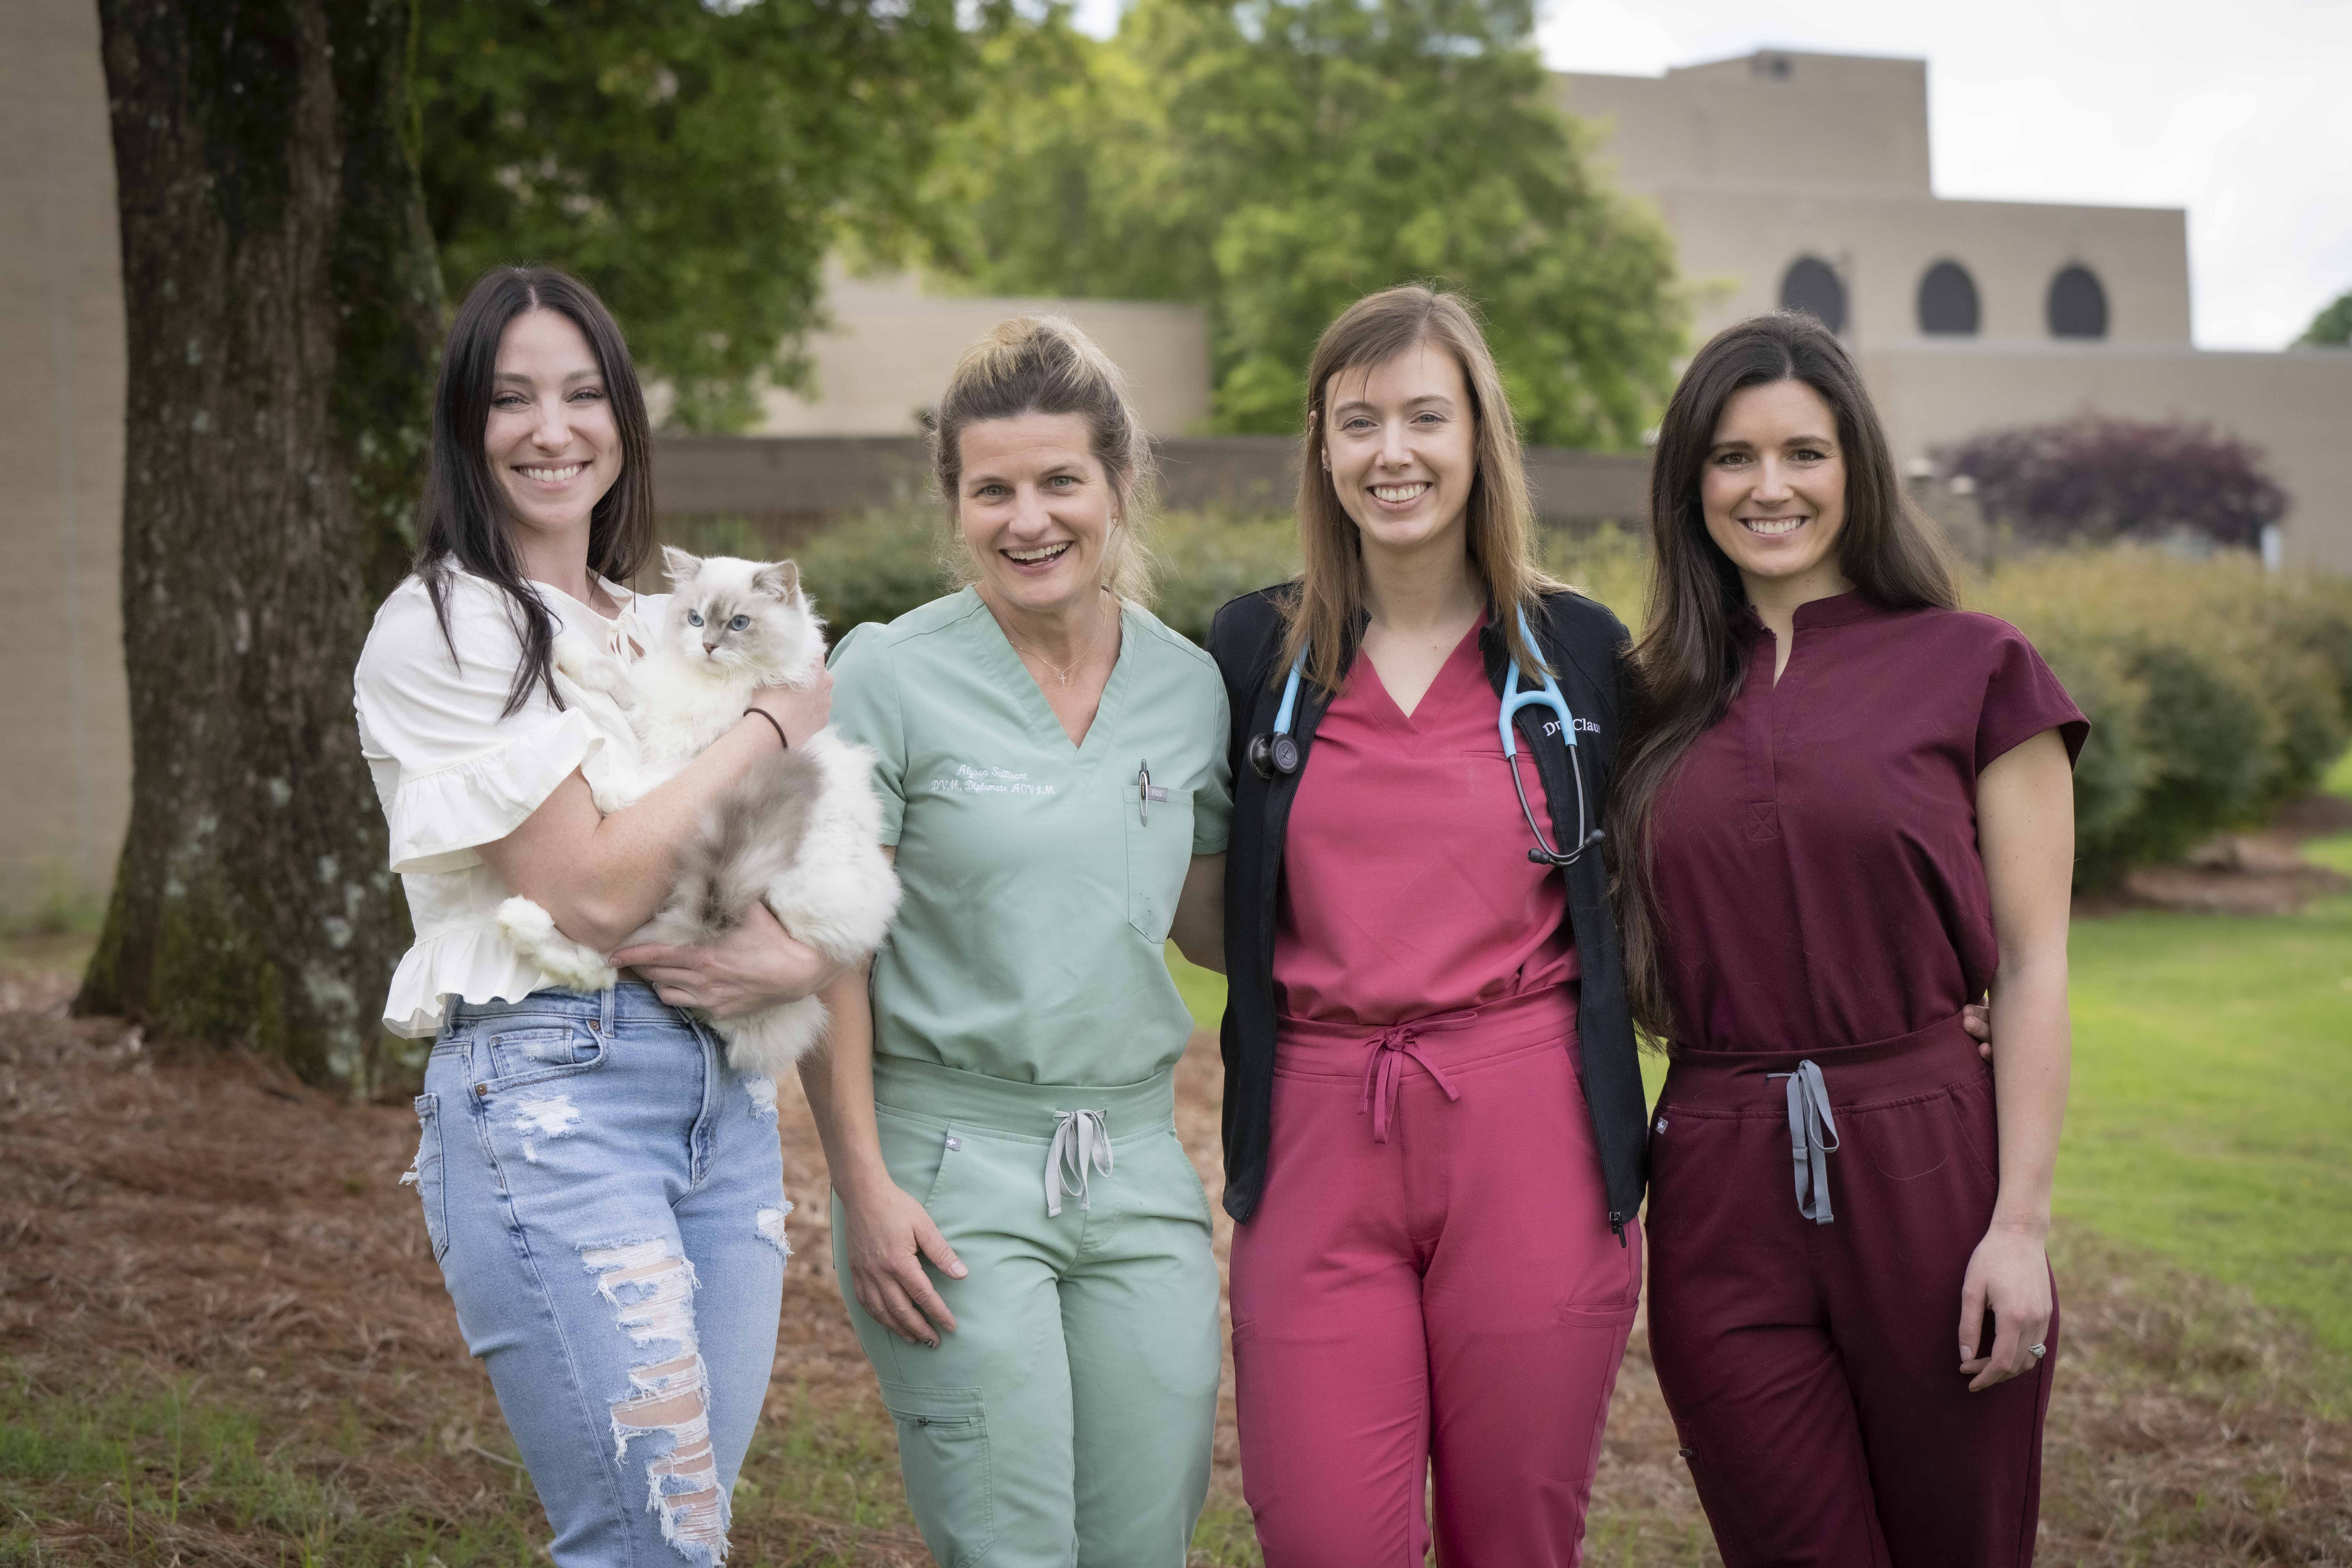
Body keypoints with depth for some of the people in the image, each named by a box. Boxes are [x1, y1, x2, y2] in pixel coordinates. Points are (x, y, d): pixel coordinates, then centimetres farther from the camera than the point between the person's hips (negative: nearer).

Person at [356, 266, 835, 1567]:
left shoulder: (664, 628, 17)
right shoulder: (441, 631, -6)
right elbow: (598, 889, -14)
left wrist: (800, 955, -8)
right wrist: (771, 725, -5)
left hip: (723, 1091, 7)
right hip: (550, 1093, -7)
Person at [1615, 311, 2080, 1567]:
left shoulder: (1972, 669, 1)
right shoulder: (1658, 702, 11)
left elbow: (2031, 965, -2)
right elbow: (1646, 967, 14)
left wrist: (2021, 1222, -9)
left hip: (1926, 1169, -2)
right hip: (1718, 1190, 2)